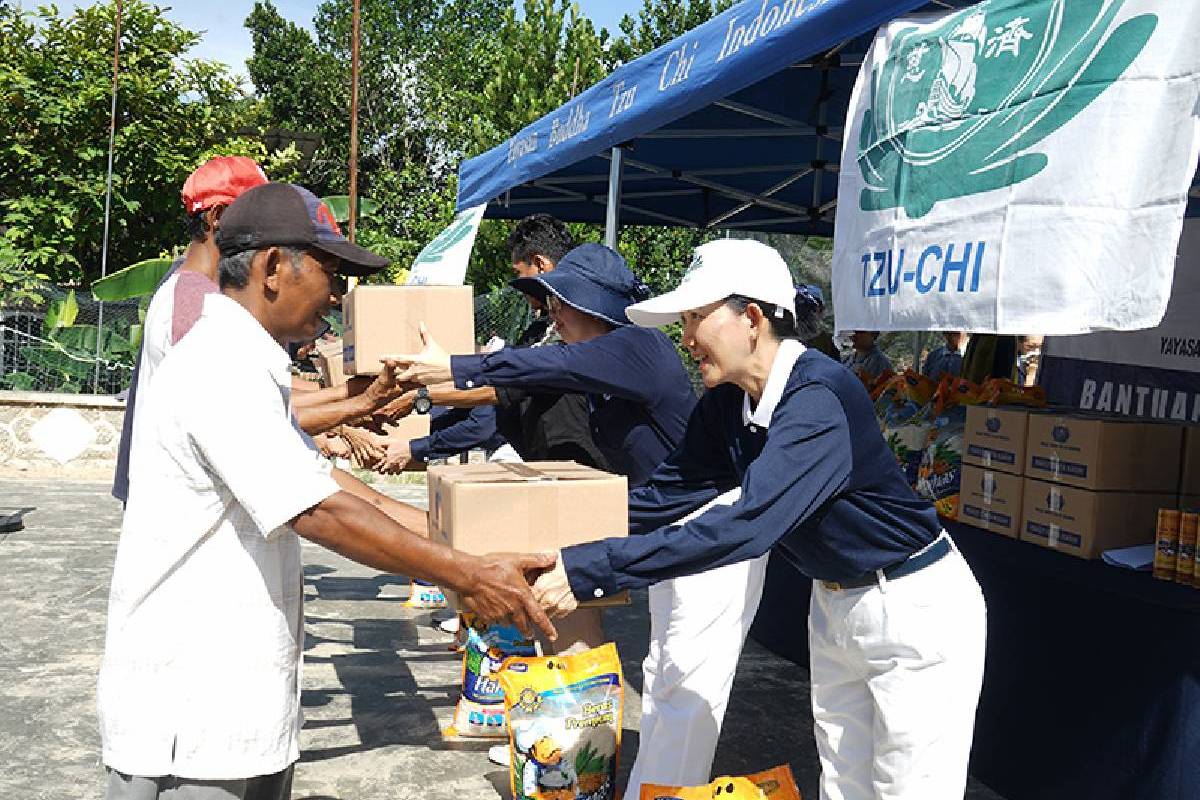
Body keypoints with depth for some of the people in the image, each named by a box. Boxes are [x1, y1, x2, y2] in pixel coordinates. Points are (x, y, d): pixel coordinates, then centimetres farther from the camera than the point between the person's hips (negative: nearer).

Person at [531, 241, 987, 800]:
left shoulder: (819, 397, -30)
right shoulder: (726, 403, -3)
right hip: (834, 603, 8)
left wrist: (589, 571, -40)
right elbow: (666, 494, 0)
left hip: (917, 611, -8)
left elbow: (746, 523, -39)